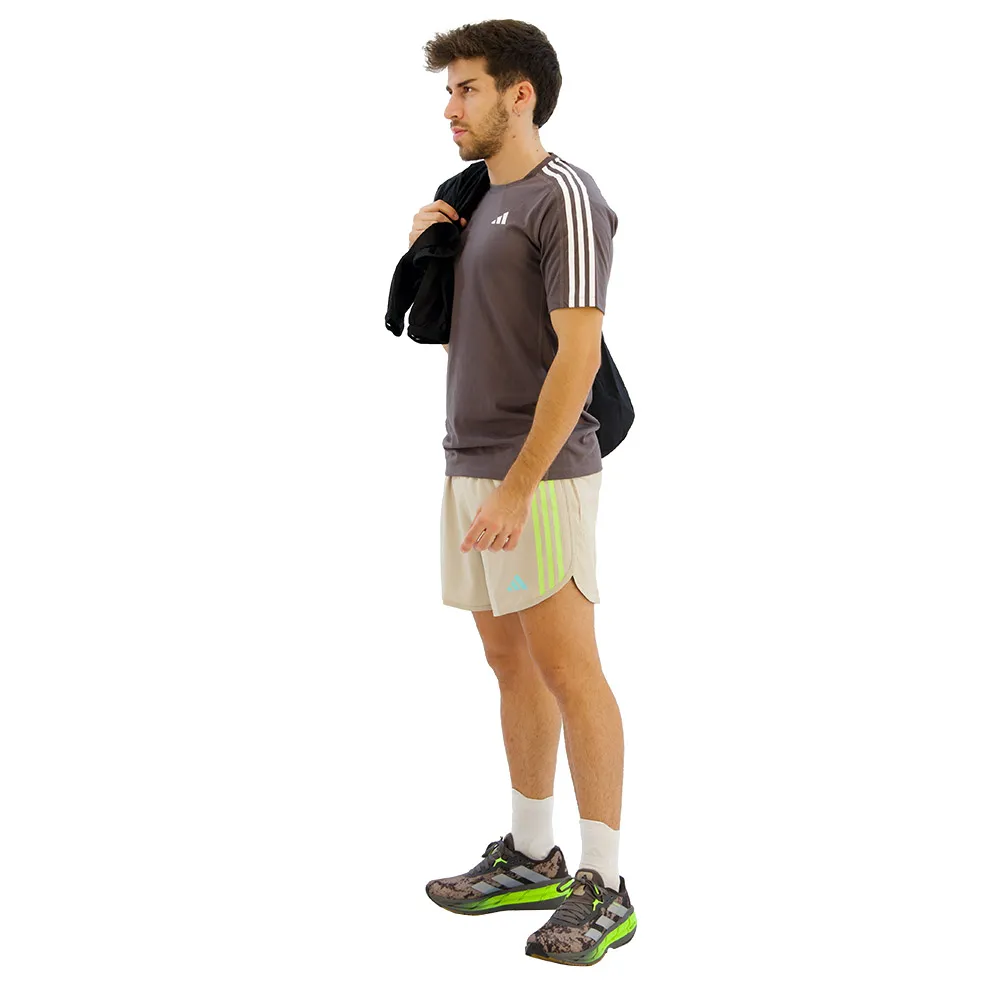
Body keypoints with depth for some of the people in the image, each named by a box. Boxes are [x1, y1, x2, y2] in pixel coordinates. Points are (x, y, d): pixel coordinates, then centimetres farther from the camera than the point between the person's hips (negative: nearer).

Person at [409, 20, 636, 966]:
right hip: (469, 466, 9)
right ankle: (531, 858, 24)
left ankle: (603, 889, 3)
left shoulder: (564, 197, -11)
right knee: (510, 662, 13)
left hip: (537, 475, -9)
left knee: (567, 671, -5)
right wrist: (424, 249, 8)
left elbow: (577, 355, -18)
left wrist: (517, 489, -22)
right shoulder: (477, 200, 16)